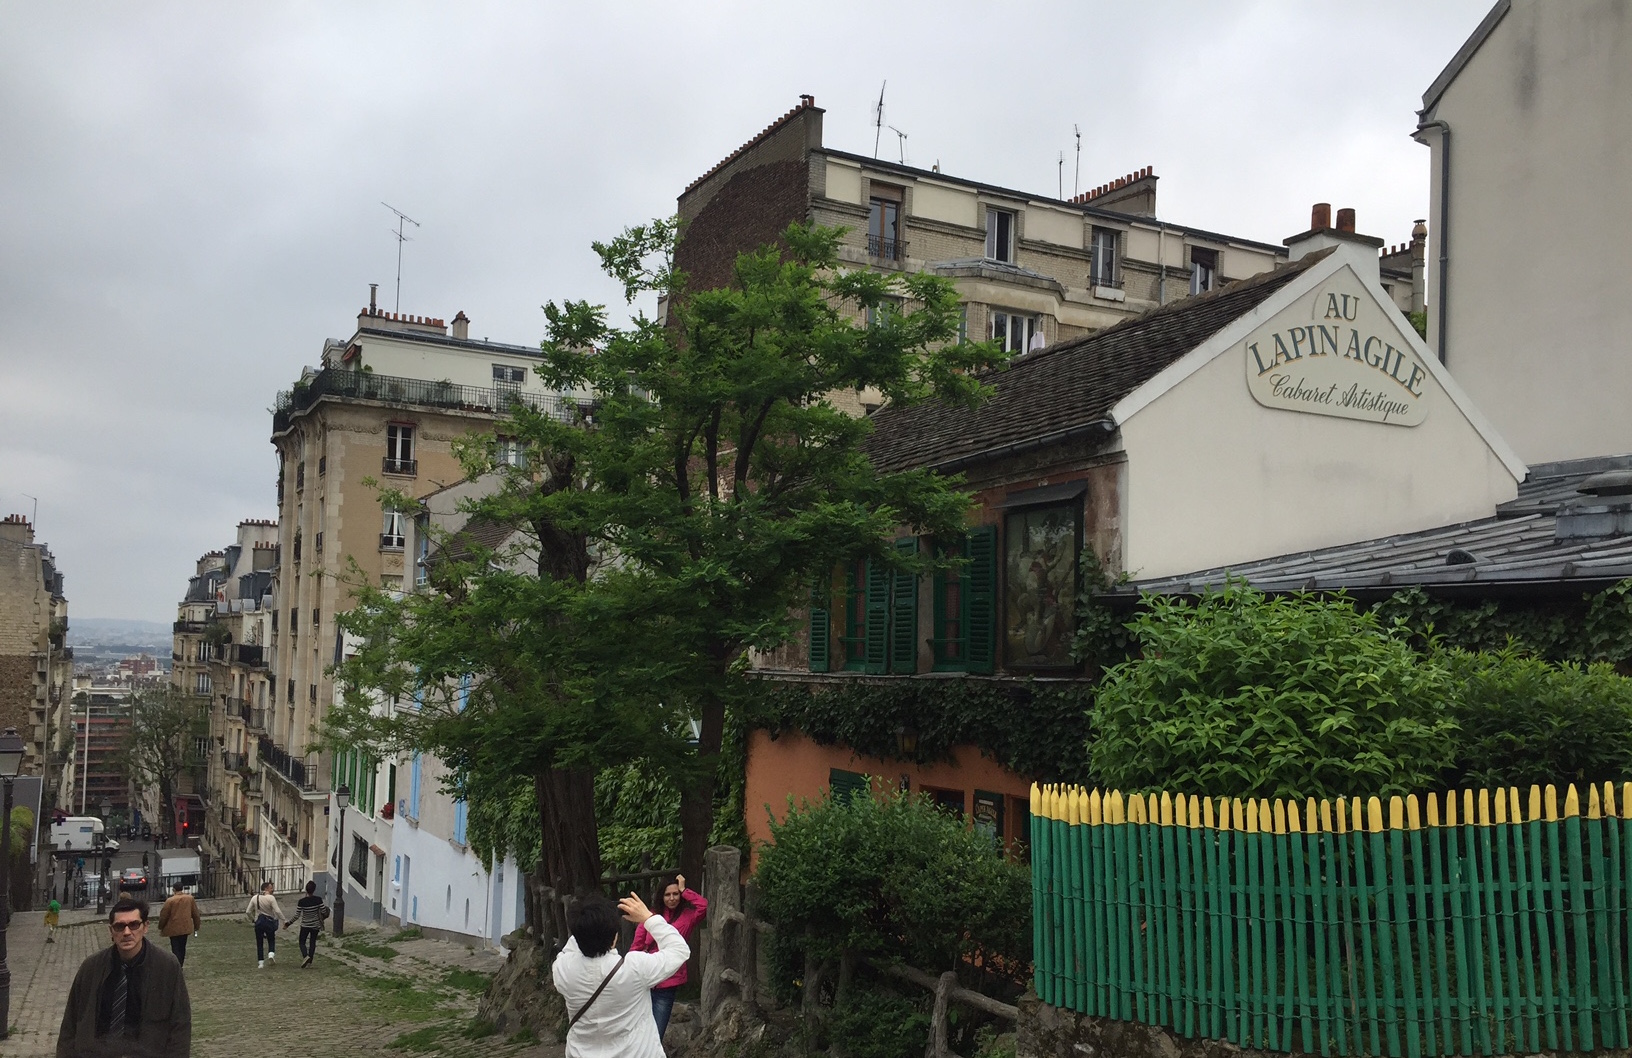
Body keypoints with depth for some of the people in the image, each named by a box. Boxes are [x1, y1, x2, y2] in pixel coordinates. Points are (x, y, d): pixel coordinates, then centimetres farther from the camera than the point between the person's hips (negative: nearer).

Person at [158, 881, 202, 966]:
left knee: (175, 949, 0)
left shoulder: (170, 901, -13)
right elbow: (195, 914, 5)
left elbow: (164, 916, -7)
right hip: (186, 928, 4)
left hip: (174, 929, -4)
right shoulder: (190, 898, 0)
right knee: (182, 948, 17)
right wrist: (196, 927, 16)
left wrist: (160, 927, 10)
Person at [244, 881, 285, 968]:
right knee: (271, 940, 15)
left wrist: (253, 919, 20)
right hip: (269, 921, -3)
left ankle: (260, 963, 7)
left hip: (258, 922, 3)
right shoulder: (271, 898, -12)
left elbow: (248, 911, 5)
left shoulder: (254, 898, 2)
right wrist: (284, 920, -9)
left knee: (259, 943, 11)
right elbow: (277, 911, -17)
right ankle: (271, 953, -11)